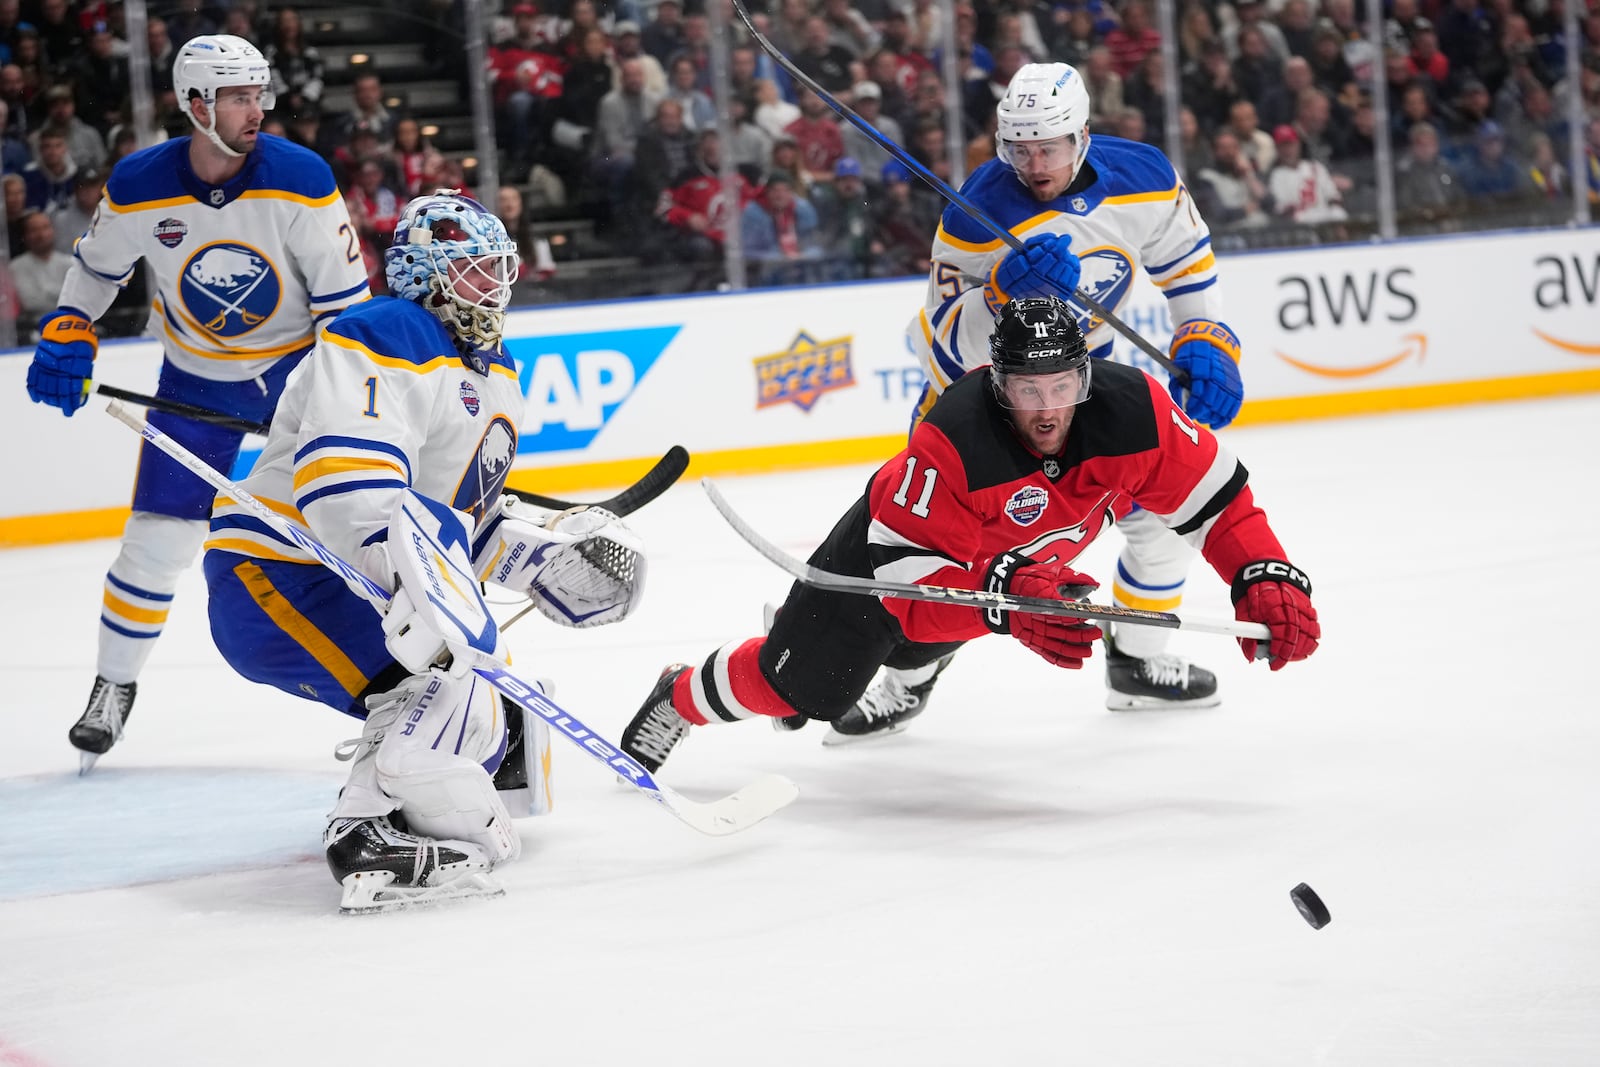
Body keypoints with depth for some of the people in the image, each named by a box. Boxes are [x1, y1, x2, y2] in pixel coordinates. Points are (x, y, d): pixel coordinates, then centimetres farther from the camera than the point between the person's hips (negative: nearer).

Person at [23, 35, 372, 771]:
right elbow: (97, 266, 6)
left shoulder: (300, 180, -21)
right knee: (158, 538, -1)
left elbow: (345, 297, -15)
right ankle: (114, 685, 18)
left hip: (298, 361, -1)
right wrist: (66, 338, -6)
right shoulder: (138, 187, -16)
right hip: (196, 378, 1)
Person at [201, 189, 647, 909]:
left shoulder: (494, 374, 15)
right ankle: (372, 832, -34)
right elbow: (345, 483, -36)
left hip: (361, 584, 11)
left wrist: (548, 557, 6)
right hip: (273, 580, -10)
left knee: (498, 716, 13)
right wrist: (419, 573, -49)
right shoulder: (381, 342, -19)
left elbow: (472, 512, 23)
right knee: (446, 675, -29)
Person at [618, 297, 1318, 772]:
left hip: (1028, 559, 5)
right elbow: (908, 575, -43)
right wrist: (1005, 595, -59)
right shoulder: (952, 443, -44)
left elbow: (1215, 498, -22)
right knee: (796, 683, 3)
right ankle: (681, 699, 32)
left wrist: (1267, 578, -37)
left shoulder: (1134, 409, -32)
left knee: (909, 651, 27)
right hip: (896, 545, -5)